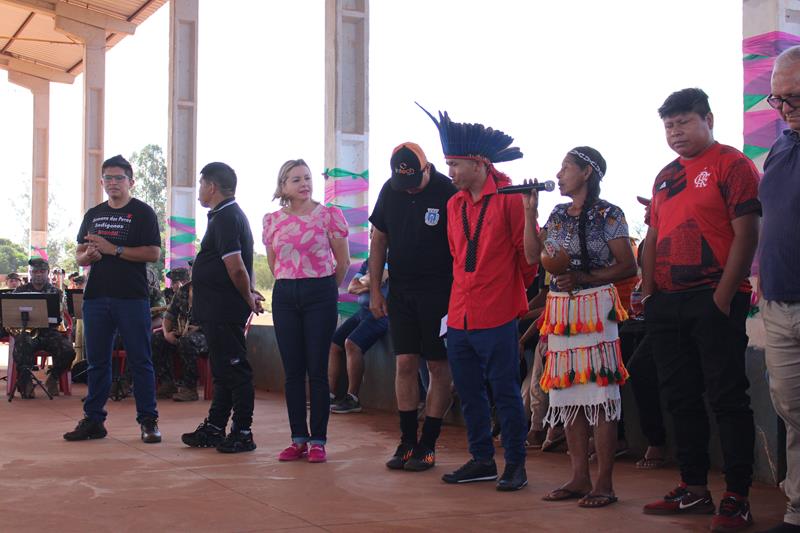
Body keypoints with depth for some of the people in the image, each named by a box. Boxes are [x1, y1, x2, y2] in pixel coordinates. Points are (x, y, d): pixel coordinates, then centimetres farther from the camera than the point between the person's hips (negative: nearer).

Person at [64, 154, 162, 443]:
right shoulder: (93, 214, 17)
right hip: (96, 296, 5)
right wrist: (88, 255, -6)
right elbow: (79, 254, 18)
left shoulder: (142, 212, 0)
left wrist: (114, 249, -16)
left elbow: (153, 253, -10)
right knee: (97, 361, 10)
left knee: (140, 361, -1)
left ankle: (148, 421, 4)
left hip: (132, 297, -5)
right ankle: (93, 420, 17)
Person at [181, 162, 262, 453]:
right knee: (223, 370, 16)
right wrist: (250, 293, 14)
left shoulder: (224, 219, -16)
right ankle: (214, 428, 26)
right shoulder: (233, 214, 18)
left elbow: (236, 268, -23)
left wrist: (248, 298, -11)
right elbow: (239, 267, 23)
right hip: (219, 311, 11)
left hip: (223, 312, -11)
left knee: (234, 370, -5)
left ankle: (242, 434, 1)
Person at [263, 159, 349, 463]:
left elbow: (343, 261, 4)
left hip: (320, 294, -3)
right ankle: (298, 439, 13)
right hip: (285, 296, 3)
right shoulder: (272, 221, 7)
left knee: (317, 370, -2)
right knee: (292, 371, 5)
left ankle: (318, 441, 5)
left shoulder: (330, 215, -3)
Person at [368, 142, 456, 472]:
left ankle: (428, 445, 8)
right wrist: (375, 290, 6)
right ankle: (407, 441, 12)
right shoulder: (389, 191, 4)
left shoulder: (447, 193, -11)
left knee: (439, 366, 1)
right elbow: (379, 241, 11)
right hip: (400, 290, 4)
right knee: (405, 364, 4)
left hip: (439, 292, -4)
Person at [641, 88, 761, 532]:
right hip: (668, 303, 7)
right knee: (681, 397, 11)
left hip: (714, 300, -7)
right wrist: (648, 292, 8)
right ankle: (694, 489, 20)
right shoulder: (666, 176, 18)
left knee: (727, 397, -4)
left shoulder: (731, 164, -4)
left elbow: (746, 233, -10)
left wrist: (723, 296, -15)